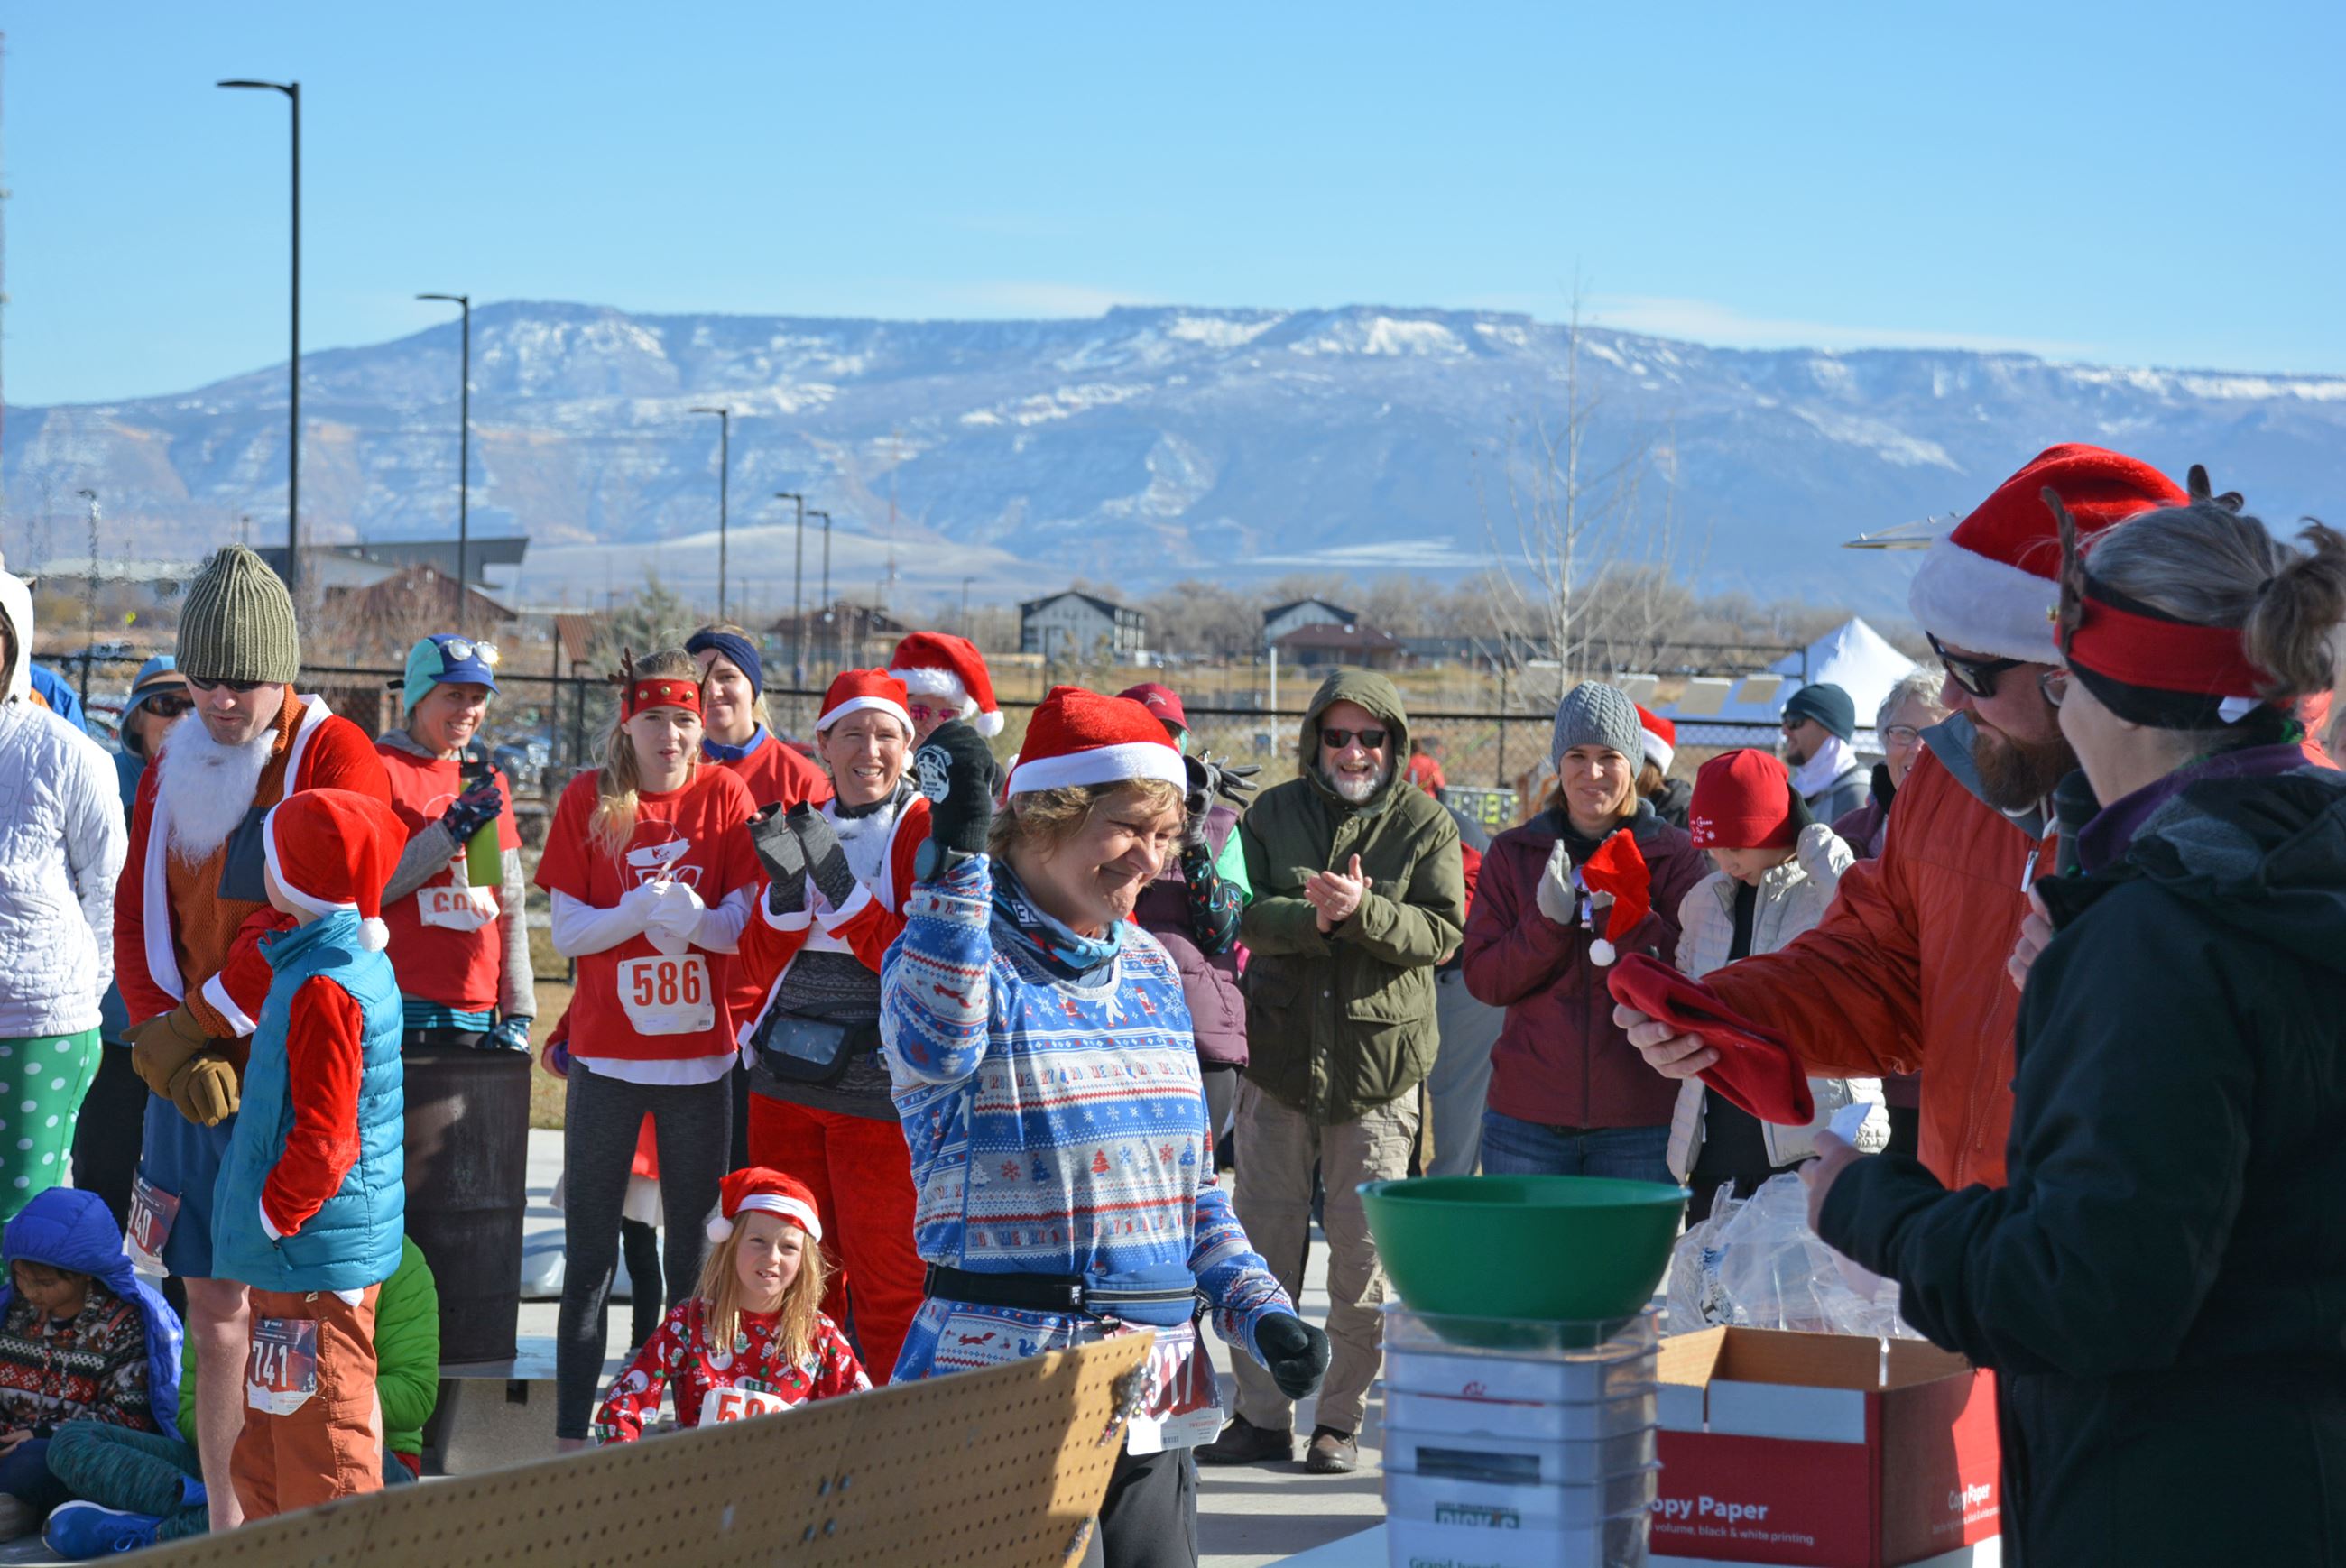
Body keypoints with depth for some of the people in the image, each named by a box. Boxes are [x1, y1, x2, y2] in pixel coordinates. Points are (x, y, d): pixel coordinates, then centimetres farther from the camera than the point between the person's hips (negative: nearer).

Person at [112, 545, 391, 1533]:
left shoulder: (334, 756, -7)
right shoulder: (171, 772, 14)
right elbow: (137, 918, 10)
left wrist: (204, 1019, -13)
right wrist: (166, 1042, -6)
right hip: (189, 1082, 6)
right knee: (215, 1328, 10)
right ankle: (226, 1533, 17)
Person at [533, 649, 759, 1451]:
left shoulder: (723, 796, -1)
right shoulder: (588, 801, -2)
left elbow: (741, 926, -5)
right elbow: (569, 932, -5)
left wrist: (684, 913, -25)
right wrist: (642, 910, -22)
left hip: (700, 1057, 1)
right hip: (608, 1054, -1)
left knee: (695, 1249, 9)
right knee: (589, 1256, 2)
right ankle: (571, 1436, 6)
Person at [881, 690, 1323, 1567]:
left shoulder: (1149, 969, 14)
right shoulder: (956, 947, -5)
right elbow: (936, 1044, -30)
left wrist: (1263, 1316, 7)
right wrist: (958, 853, -31)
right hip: (999, 1385, -6)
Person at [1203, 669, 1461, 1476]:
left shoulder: (1426, 824, 1)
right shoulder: (1274, 813, 7)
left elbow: (1442, 931, -8)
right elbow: (1243, 912, -3)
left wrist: (1363, 911, -23)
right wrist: (1314, 919, -22)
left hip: (1380, 1059, -2)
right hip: (1279, 1053, 2)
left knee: (1363, 1253, 1)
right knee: (1265, 1236, 5)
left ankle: (1343, 1417, 13)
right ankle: (1262, 1416, 14)